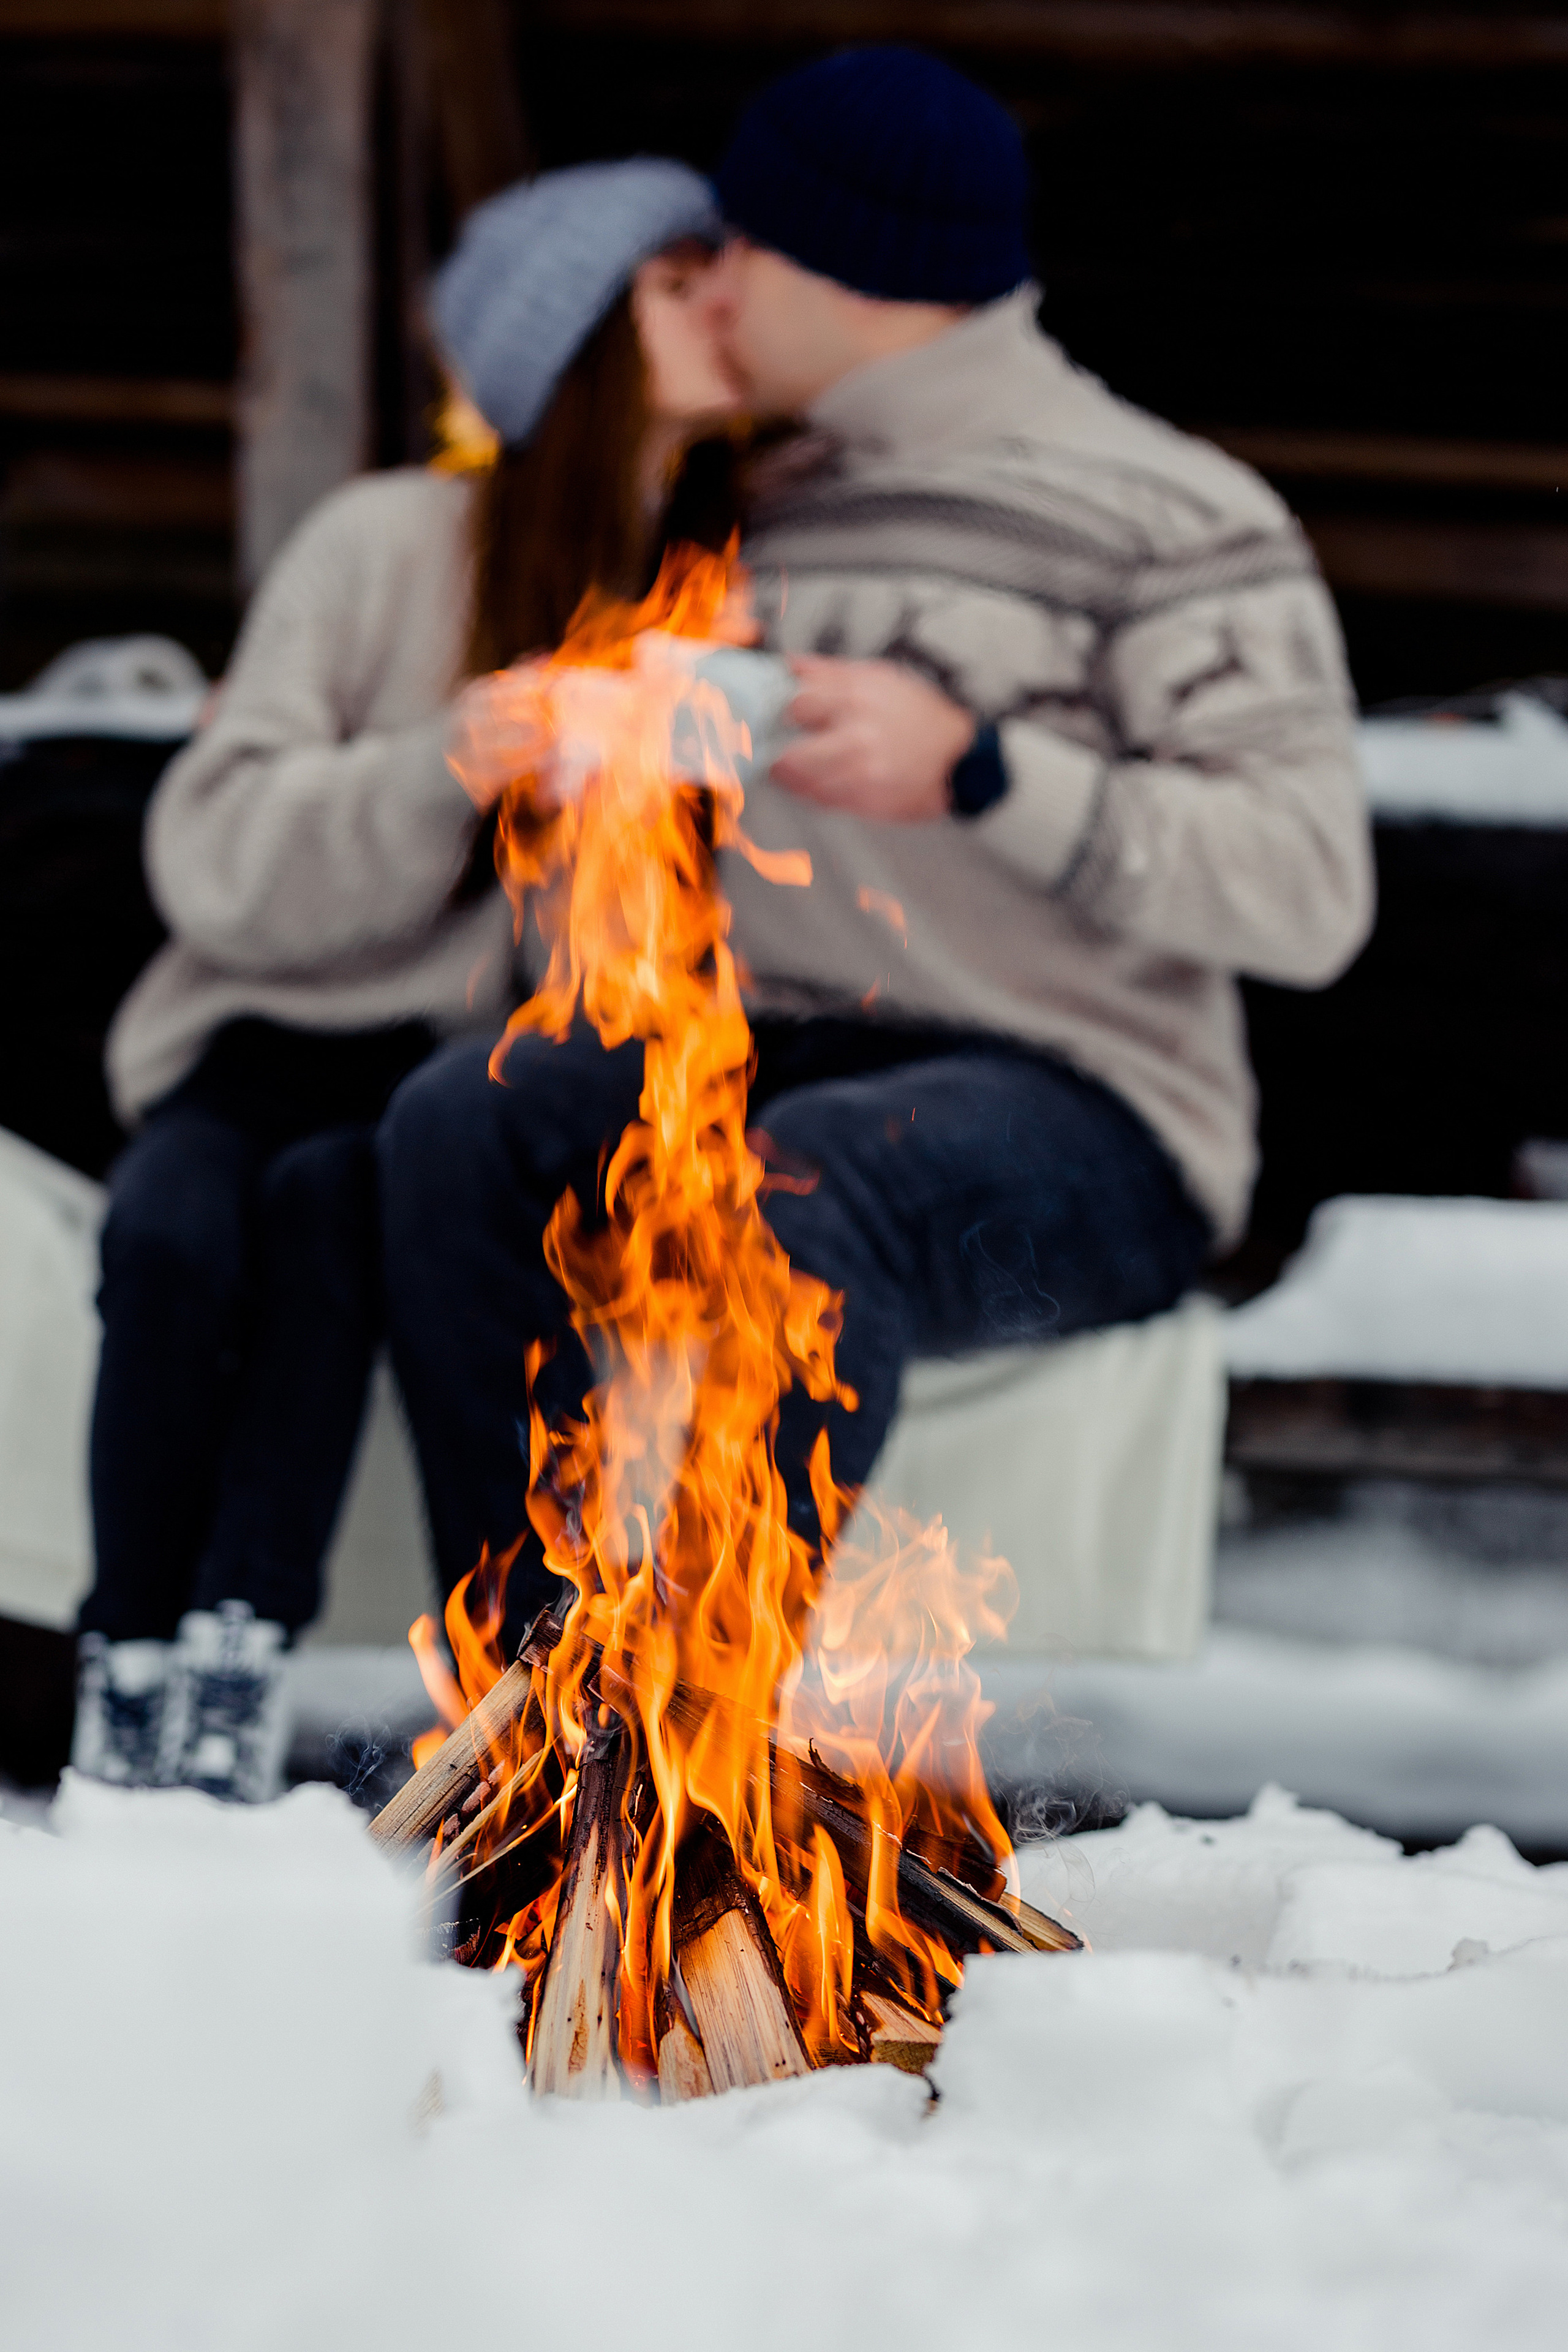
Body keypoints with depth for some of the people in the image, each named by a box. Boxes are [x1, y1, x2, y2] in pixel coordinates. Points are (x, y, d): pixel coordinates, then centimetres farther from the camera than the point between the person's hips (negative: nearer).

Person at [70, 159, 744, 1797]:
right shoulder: (388, 549, -2)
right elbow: (218, 861, -8)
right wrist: (462, 758, -22)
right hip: (280, 1033, -1)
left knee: (336, 1195, -34)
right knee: (175, 1223, -34)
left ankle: (231, 1670, -35)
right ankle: (125, 1693, -25)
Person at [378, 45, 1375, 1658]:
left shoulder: (1170, 518, -4)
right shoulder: (773, 514, 18)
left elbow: (1308, 891, -15)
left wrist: (974, 768, -24)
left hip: (1085, 1121, -6)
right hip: (778, 1080, 7)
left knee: (815, 1173, -38)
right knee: (460, 1126, -21)